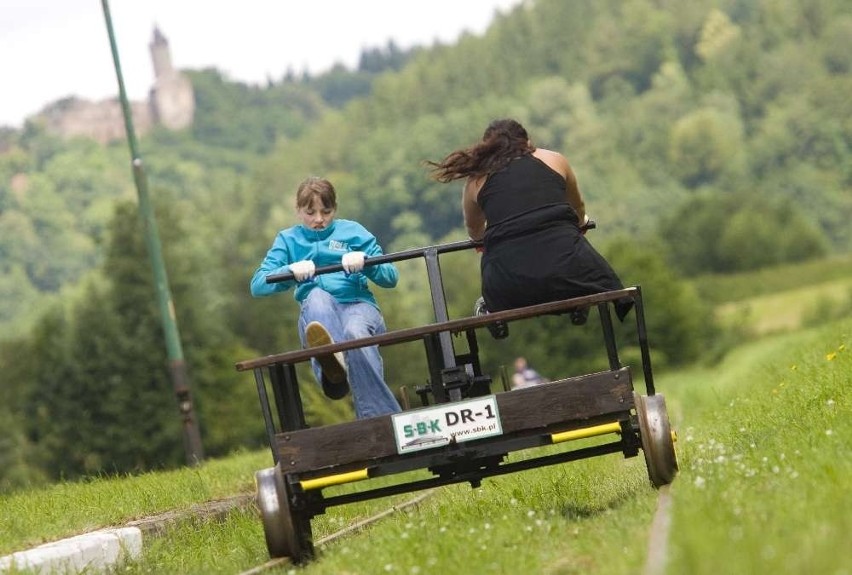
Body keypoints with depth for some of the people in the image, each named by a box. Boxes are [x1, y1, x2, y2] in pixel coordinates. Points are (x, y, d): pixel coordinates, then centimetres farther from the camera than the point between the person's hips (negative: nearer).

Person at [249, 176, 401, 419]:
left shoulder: (352, 231, 17)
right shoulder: (288, 240, 20)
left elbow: (391, 277, 10)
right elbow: (258, 285, 6)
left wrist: (364, 260, -11)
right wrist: (291, 270, -13)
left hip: (358, 305, 0)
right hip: (315, 315, 0)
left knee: (355, 332, -38)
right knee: (317, 296, -36)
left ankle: (381, 417, -49)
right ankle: (334, 362, -68)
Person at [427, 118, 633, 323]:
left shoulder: (476, 180, 18)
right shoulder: (554, 160, 19)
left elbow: (474, 230, 37)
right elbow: (578, 206, 39)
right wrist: (580, 223, 61)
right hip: (565, 263, -1)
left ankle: (490, 313, -1)